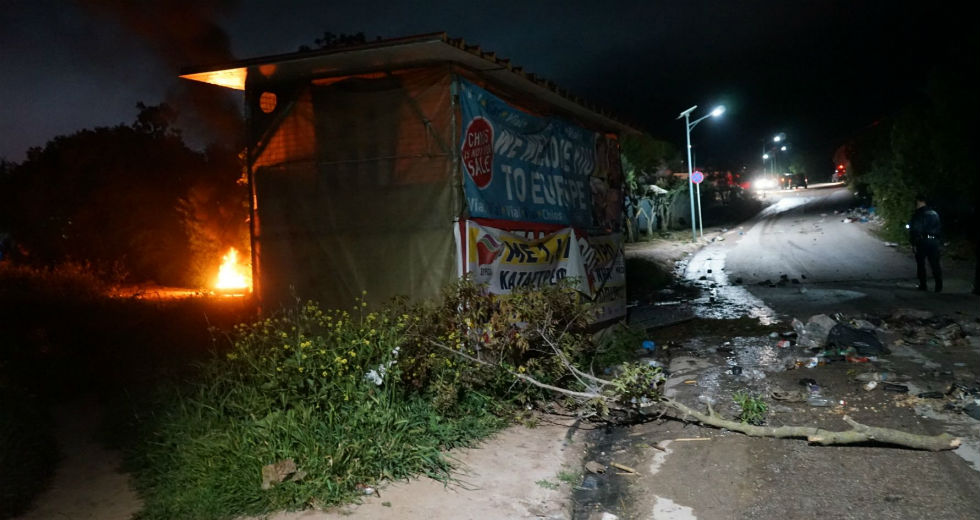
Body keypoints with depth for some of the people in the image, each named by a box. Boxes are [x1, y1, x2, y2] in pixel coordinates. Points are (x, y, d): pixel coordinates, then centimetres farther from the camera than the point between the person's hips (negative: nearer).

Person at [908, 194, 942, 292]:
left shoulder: (917, 215, -8)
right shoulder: (934, 213, 11)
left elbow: (913, 230, -12)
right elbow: (940, 228, 15)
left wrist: (913, 243, -8)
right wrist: (936, 238, 19)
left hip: (922, 241, -5)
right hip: (934, 241, 5)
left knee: (920, 263, 5)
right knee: (935, 264, 7)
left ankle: (923, 285, 5)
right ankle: (939, 286, 3)